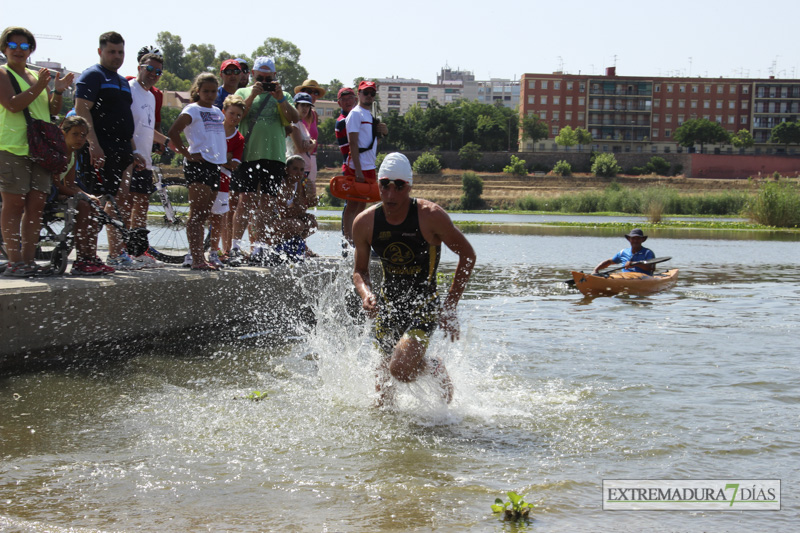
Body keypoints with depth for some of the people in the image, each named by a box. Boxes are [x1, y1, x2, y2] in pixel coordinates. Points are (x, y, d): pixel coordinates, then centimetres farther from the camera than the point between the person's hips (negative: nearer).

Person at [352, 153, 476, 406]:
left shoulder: (430, 216, -17)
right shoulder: (364, 223, -6)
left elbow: (467, 255, -6)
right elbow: (360, 270, 8)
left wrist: (450, 306, -7)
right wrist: (366, 293, -15)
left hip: (424, 304, -4)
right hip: (387, 305, 4)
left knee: (401, 370, -23)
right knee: (383, 396, 6)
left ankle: (435, 368, 10)